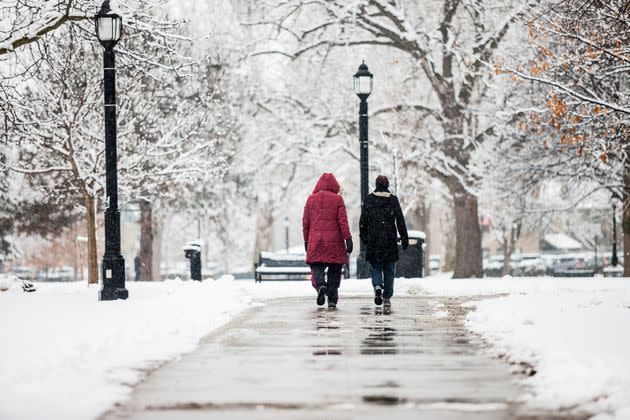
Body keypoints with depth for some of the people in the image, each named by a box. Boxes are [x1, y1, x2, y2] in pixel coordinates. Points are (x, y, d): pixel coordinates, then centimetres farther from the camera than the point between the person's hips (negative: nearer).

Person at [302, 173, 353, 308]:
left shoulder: (311, 199, 7)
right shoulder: (337, 199, -1)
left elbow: (305, 222, 9)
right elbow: (343, 221, -7)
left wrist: (306, 241, 17)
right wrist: (348, 239, -6)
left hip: (315, 241, 1)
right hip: (334, 241, -1)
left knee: (317, 267, 4)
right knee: (334, 269, 8)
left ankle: (320, 285, -26)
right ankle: (332, 299, 5)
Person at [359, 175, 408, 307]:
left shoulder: (369, 199, 1)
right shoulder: (393, 199, 0)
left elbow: (363, 220, 3)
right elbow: (400, 220, -1)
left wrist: (363, 236, 14)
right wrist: (404, 238, 3)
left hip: (373, 239, 0)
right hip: (390, 240, 0)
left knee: (375, 267, 8)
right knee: (389, 269, 9)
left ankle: (377, 286, -20)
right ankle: (387, 297, 6)